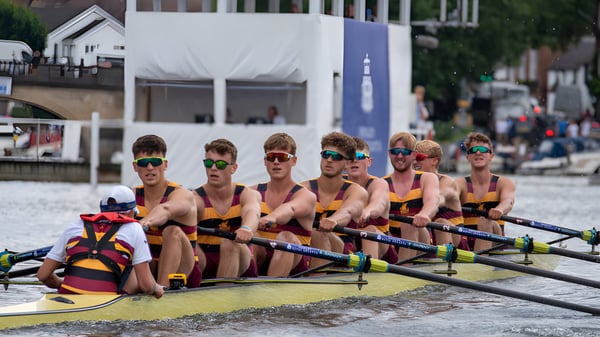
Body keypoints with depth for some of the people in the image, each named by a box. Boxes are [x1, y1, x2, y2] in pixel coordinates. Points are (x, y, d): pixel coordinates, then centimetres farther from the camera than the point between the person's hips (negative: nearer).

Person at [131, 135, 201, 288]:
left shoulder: (182, 194, -10)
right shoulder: (133, 196, 6)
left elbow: (165, 210, -35)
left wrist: (145, 223, -58)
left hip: (183, 271, -4)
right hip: (148, 270, 4)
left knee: (173, 231, -30)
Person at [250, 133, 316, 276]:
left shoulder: (306, 196, -3)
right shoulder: (254, 192, 14)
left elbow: (290, 209, -26)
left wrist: (272, 218, -48)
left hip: (293, 265, -3)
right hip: (260, 261, 3)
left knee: (285, 237, -31)